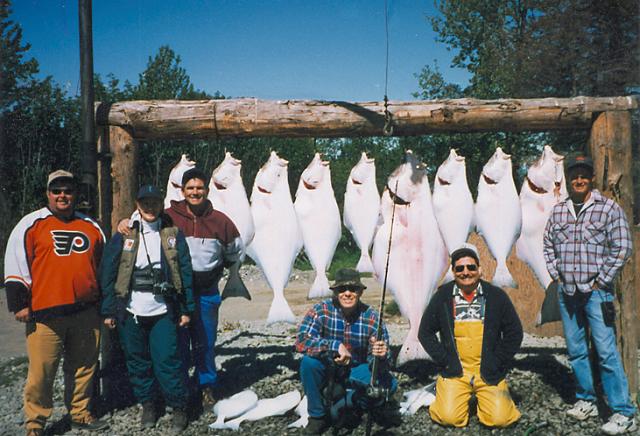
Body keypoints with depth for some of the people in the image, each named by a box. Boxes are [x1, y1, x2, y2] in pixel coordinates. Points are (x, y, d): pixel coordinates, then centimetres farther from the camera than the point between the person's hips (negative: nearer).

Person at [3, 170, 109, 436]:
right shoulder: (31, 224, 0)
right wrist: (19, 303, -7)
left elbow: (102, 264, 22)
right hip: (45, 313, -4)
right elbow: (15, 264, -2)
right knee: (41, 371, -2)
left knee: (84, 366, 13)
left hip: (86, 312, 4)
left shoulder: (91, 227, 13)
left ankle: (80, 413, 29)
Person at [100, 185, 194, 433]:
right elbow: (107, 273, 3)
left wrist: (187, 309, 1)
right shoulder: (123, 236, 3)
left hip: (163, 312, -1)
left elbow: (185, 273, 4)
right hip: (130, 312, 1)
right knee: (137, 362, 11)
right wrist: (108, 311, 0)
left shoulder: (173, 235, 4)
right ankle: (147, 405, 29)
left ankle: (179, 408, 14)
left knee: (167, 361, -3)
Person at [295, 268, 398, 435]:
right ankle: (317, 415, -6)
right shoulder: (321, 310, -20)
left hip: (357, 372, 1)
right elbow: (301, 341, -32)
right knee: (308, 362, -30)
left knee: (389, 384, -22)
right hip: (327, 369, -1)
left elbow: (376, 363, -20)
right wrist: (335, 346, -39)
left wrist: (381, 356, -45)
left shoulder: (372, 317, -18)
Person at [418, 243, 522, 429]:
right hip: (454, 372, 0)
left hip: (489, 373, 1)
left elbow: (514, 333, 6)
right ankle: (443, 392, 18)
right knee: (449, 418, -16)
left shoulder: (497, 296, 1)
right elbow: (425, 332, 6)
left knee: (500, 419, -13)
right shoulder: (442, 296, 1)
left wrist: (497, 362, -2)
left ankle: (485, 398, 20)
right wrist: (444, 360, -4)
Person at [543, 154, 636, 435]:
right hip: (566, 292, 5)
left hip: (596, 291, -5)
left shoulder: (609, 208, -4)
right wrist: (557, 276, 7)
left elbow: (622, 248, -8)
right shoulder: (558, 211, 9)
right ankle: (586, 401, 25)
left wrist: (601, 282, -8)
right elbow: (548, 247, 17)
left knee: (606, 352, -7)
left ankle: (624, 414, 1)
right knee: (576, 351, 12)